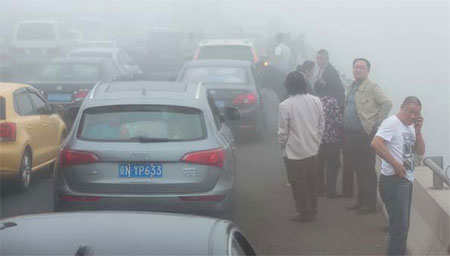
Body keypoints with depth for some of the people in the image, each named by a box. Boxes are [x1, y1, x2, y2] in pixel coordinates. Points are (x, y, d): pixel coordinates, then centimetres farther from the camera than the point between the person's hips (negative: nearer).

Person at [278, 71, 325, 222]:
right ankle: (312, 210, 27)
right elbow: (321, 125, 4)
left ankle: (304, 212, 13)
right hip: (312, 149, 5)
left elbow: (283, 131, -14)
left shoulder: (285, 105, -18)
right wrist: (316, 142, 16)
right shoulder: (316, 101, -4)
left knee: (298, 183, 8)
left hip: (294, 152, -5)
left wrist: (283, 145, 4)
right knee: (311, 181, 18)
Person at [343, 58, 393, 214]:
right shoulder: (351, 88, 16)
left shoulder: (372, 88, -9)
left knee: (367, 170, -4)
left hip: (365, 134, -8)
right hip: (351, 135, 8)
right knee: (357, 169, 13)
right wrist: (346, 133, 14)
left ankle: (370, 204, 2)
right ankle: (361, 201, 22)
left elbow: (387, 103, -18)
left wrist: (377, 122, -15)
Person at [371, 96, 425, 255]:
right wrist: (396, 164, -22)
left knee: (402, 226, 16)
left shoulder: (410, 127, 16)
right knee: (399, 227, -8)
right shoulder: (392, 123, -11)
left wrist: (418, 131, 2)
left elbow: (420, 152, 15)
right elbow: (376, 144, -25)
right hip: (394, 180, -9)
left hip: (406, 180, 9)